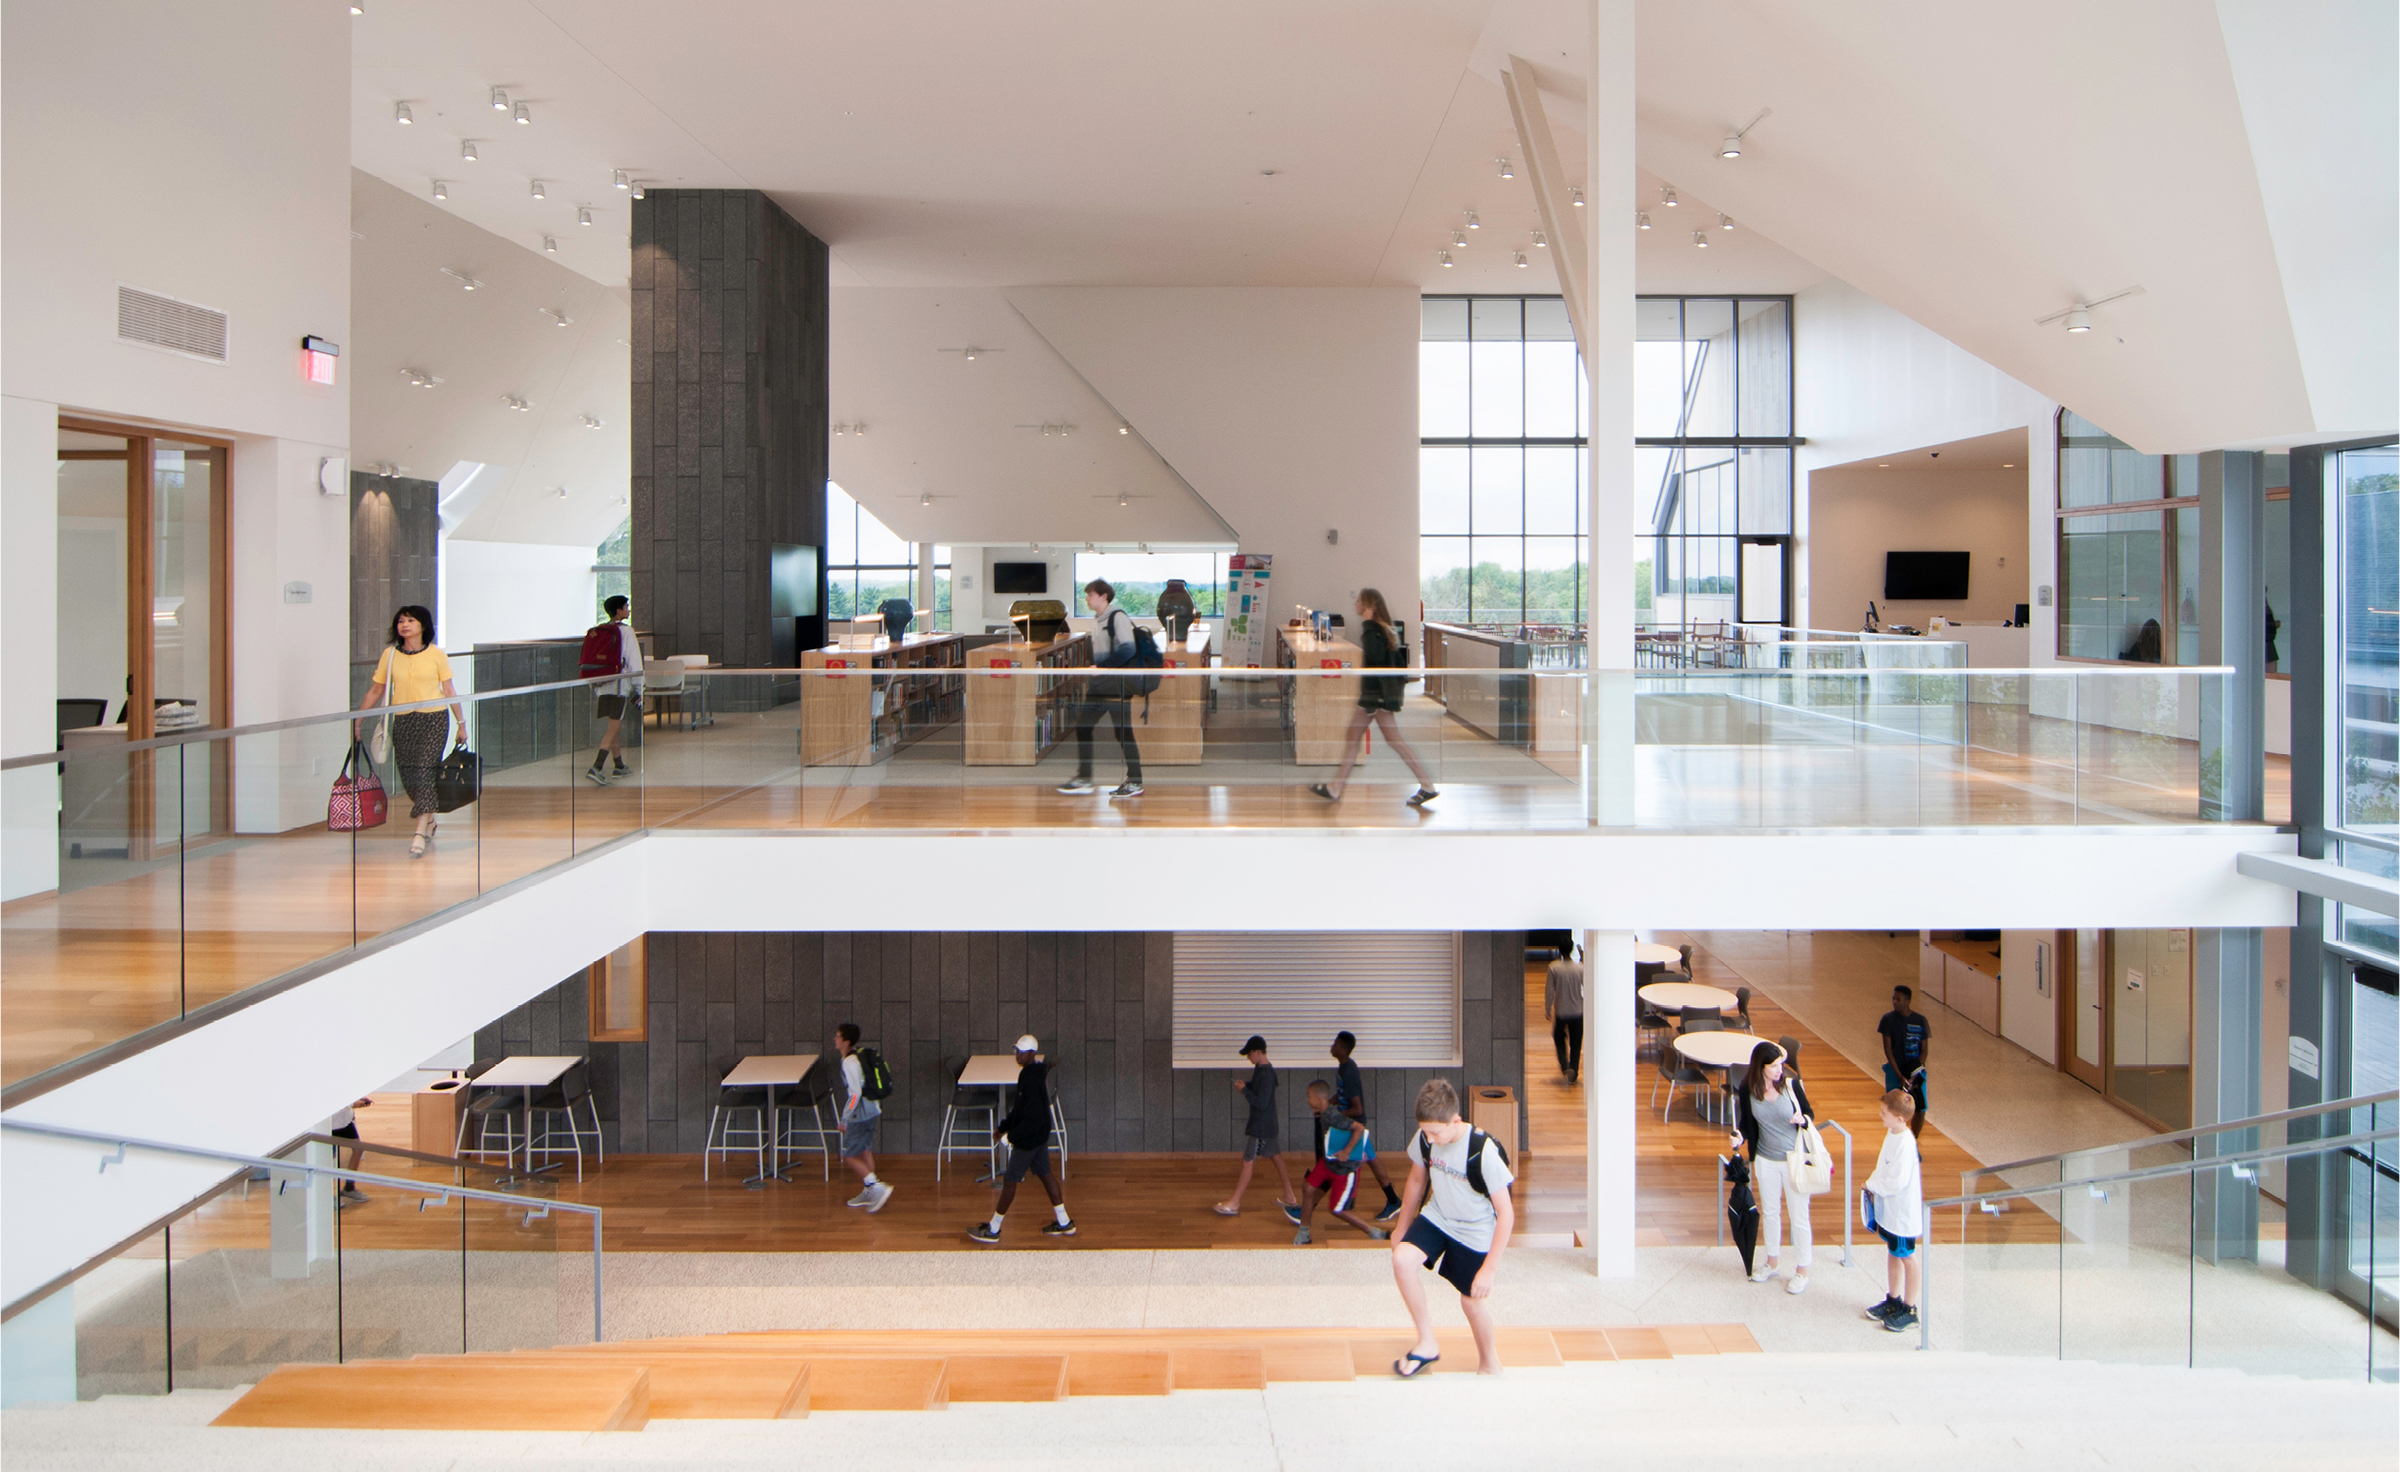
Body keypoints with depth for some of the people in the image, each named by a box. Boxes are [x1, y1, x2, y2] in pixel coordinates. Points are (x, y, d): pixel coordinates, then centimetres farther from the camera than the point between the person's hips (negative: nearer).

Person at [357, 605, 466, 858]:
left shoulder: (436, 654, 1)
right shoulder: (390, 655, 5)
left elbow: (449, 691, 4)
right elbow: (375, 690, 9)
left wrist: (461, 723, 5)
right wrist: (358, 719, 6)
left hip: (433, 720, -3)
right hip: (403, 721, 3)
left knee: (424, 773, -12)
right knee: (408, 777, 6)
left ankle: (421, 834, -13)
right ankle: (431, 819, 31)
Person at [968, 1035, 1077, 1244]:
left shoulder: (1031, 1081, -26)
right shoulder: (1033, 1074, 6)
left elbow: (1034, 1118, -27)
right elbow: (1020, 1107, 17)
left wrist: (1012, 1134, -20)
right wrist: (1004, 1126, 15)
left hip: (1028, 1139, -10)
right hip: (1040, 1136, 10)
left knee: (1010, 1180, 0)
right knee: (1045, 1174, 17)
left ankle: (993, 1230, 9)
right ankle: (1064, 1223, 24)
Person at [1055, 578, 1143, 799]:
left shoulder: (1118, 617, -11)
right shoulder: (1096, 621, 16)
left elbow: (1127, 649, -21)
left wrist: (1102, 667, -25)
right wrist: (1090, 681, 22)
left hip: (1117, 684, -9)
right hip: (1099, 685, 9)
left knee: (1123, 732, -4)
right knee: (1082, 726, 7)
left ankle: (1135, 783, 4)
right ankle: (1083, 778, 14)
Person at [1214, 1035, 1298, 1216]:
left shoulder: (1265, 1074, -25)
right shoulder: (1261, 1069, 5)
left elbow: (1261, 1103, -28)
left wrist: (1244, 1090, -20)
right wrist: (1245, 1084, 4)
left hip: (1261, 1126, -10)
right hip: (1269, 1124, 10)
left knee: (1248, 1162, -3)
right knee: (1276, 1158, 17)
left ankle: (1234, 1203, 2)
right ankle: (1290, 1197, 26)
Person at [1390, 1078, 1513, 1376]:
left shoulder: (1484, 1151, -30)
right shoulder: (1425, 1138, -15)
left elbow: (1506, 1213, -24)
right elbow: (1417, 1179, 6)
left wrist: (1490, 1268, -24)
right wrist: (1402, 1226, 16)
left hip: (1475, 1232, -4)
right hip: (1436, 1217, 4)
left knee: (1473, 1300, 2)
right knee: (1401, 1258, -19)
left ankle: (1489, 1360, 34)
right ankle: (1427, 1343, -3)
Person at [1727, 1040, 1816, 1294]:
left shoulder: (1791, 1083, -17)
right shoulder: (1747, 1090, -10)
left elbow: (1809, 1113, -5)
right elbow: (1749, 1125, 2)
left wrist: (1803, 1119, -27)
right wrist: (1740, 1138, -17)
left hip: (1794, 1159, -3)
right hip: (1766, 1160, 3)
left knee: (1799, 1217, 6)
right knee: (1769, 1213, 19)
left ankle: (1802, 1271, 21)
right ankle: (1771, 1263, 38)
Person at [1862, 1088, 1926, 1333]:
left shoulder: (1906, 1144, -29)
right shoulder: (1892, 1133, 1)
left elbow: (1897, 1182, -28)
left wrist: (1872, 1184, -16)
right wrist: (1873, 1185, 3)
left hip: (1902, 1212, -9)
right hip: (1887, 1208, 9)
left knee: (1907, 1258, 6)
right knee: (1893, 1253, 21)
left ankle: (1909, 1311, 19)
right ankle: (1893, 1300, 35)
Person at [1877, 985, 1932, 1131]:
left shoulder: (1920, 1020, -3)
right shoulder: (1888, 1019, -6)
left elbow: (1924, 1050, -1)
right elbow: (1887, 1049, -7)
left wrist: (1913, 1077, -12)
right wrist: (1900, 1076, -15)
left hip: (1915, 1072, 1)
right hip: (1895, 1070, -1)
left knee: (1920, 1109, -1)